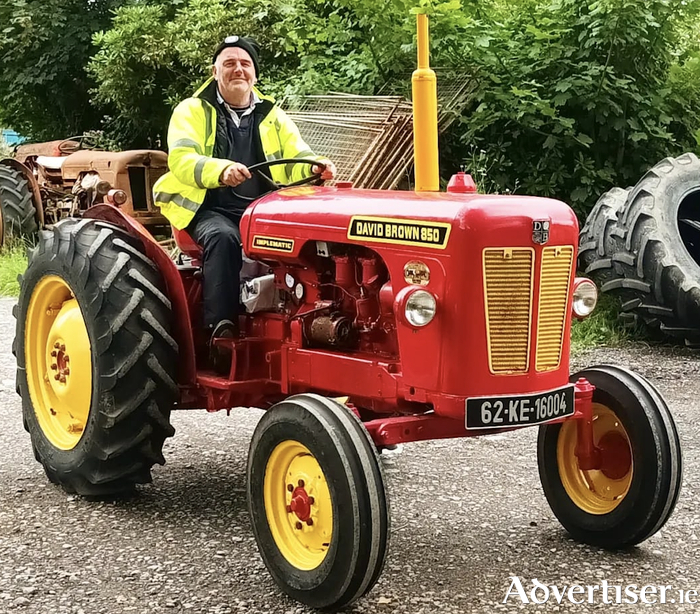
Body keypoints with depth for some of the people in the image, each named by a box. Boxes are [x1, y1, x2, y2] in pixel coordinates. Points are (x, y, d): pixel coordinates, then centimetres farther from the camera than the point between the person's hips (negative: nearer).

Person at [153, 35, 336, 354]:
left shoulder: (272, 116, 18)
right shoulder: (192, 111, 5)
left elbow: (297, 158, 7)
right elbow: (181, 159, -13)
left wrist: (316, 167, -21)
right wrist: (221, 170, -35)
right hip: (210, 210, -3)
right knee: (223, 238, -37)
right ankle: (221, 329, -34)